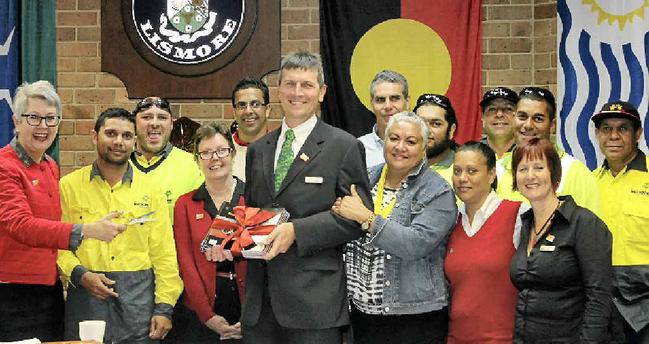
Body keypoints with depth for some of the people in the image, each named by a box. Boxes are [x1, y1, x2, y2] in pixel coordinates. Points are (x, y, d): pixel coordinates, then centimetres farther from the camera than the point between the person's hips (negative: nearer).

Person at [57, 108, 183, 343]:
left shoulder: (150, 192, 8)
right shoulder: (69, 186, 4)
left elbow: (164, 254, 5)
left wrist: (164, 307, -1)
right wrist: (80, 274, -15)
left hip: (139, 298, 1)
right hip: (86, 297, -1)